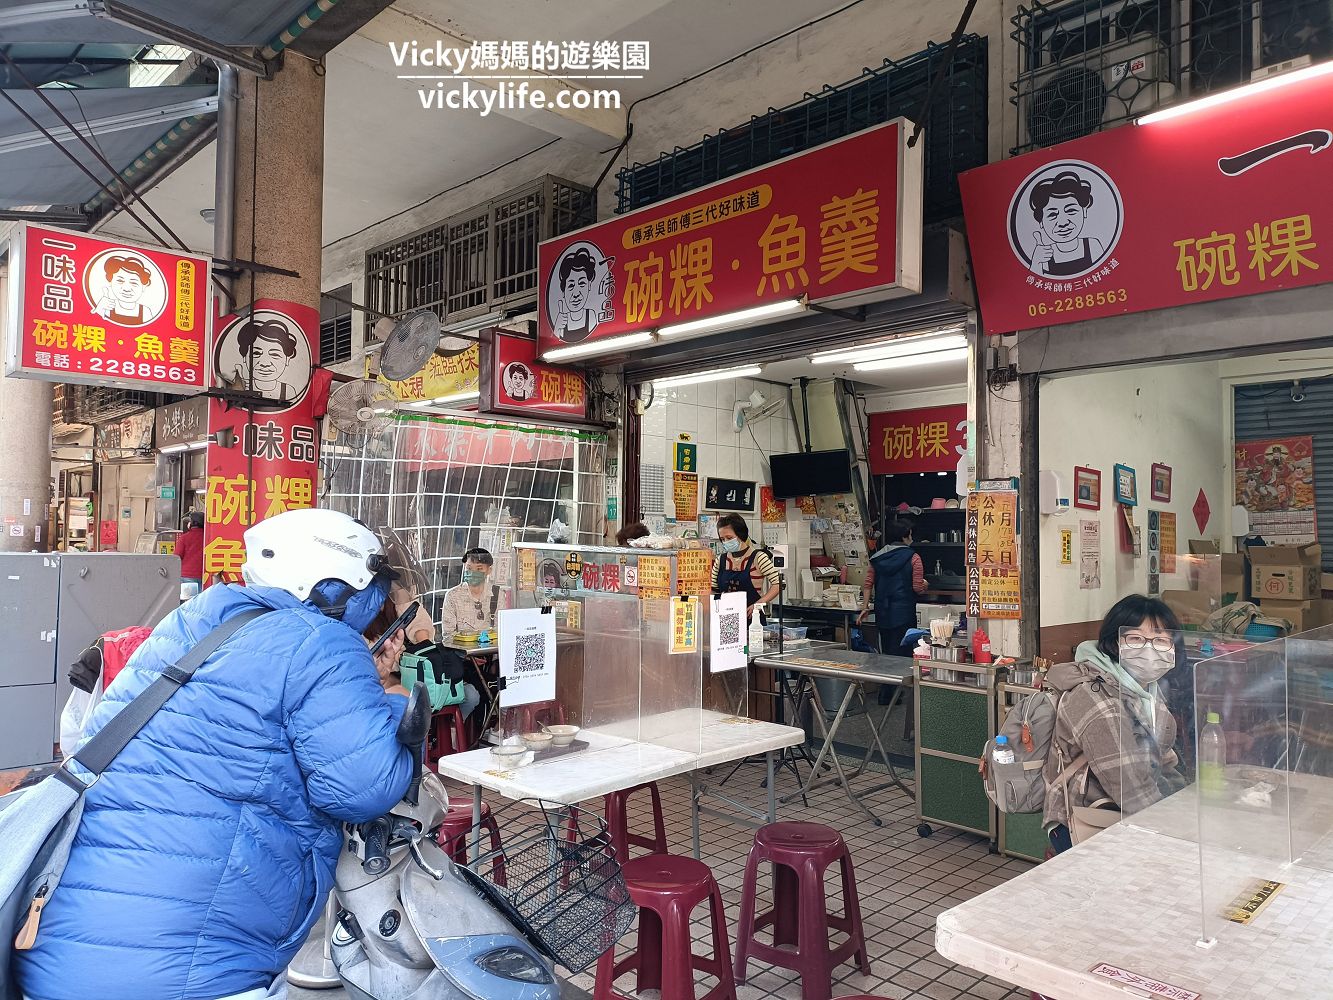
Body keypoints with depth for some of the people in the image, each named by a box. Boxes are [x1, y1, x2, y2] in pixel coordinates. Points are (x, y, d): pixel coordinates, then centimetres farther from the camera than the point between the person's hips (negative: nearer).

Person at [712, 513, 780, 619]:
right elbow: (713, 591, 19)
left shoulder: (757, 557, -2)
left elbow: (777, 584, -7)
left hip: (752, 618, -4)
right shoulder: (721, 560, 11)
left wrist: (757, 605, -16)